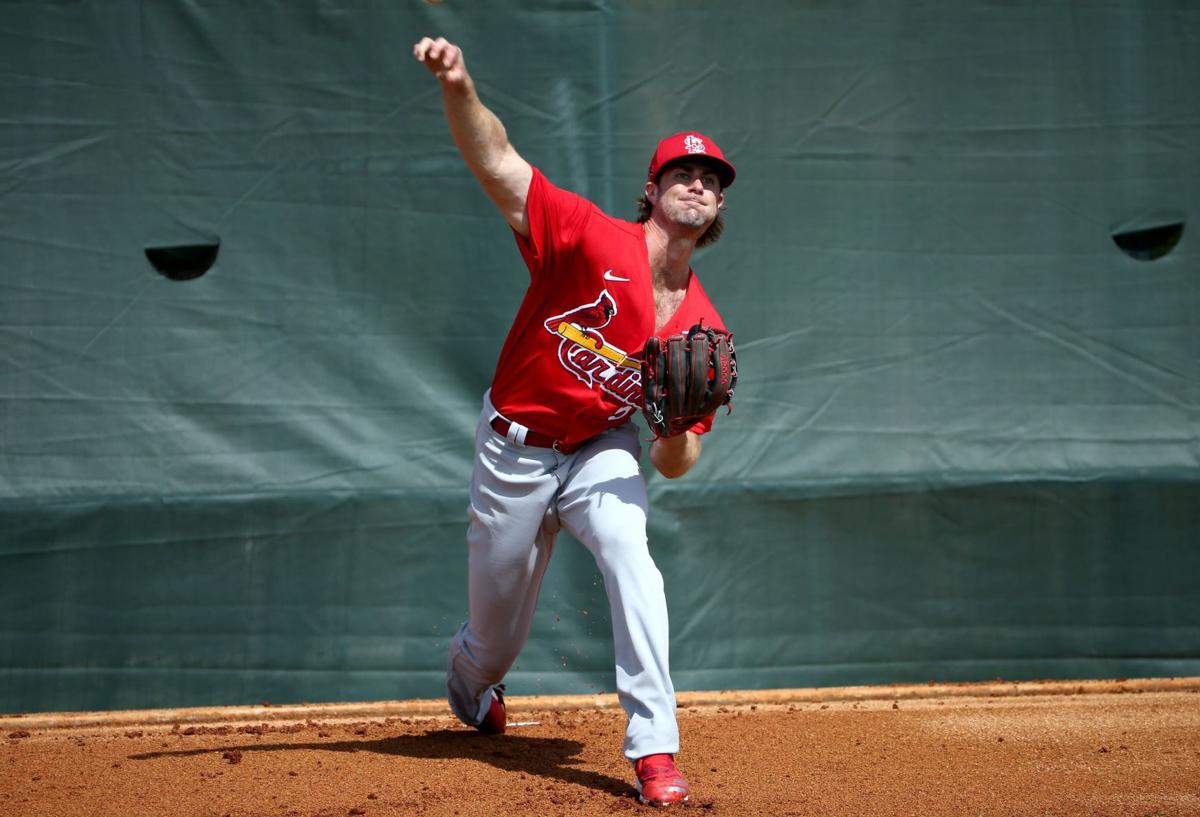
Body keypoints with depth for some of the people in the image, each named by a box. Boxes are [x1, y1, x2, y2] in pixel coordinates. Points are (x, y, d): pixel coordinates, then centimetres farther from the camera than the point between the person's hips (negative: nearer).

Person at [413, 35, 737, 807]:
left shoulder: (702, 328, -10)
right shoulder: (593, 239, -20)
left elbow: (675, 465, -5)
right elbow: (497, 161, -30)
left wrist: (679, 426, -29)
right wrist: (459, 86, -47)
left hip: (602, 450, 2)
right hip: (515, 448, -2)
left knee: (632, 560, -29)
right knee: (497, 625, 11)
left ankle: (655, 750, -24)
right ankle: (471, 680, 51)